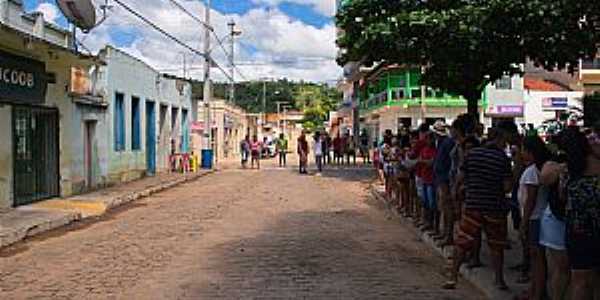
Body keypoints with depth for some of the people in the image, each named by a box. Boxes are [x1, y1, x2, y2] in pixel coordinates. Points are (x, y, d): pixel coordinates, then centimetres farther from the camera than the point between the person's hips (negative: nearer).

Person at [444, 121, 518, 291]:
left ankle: (453, 277, 6)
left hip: (473, 205, 2)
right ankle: (499, 280, 20)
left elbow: (461, 178, 7)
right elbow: (507, 187, -11)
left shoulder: (472, 154, 1)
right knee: (496, 246, 13)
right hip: (495, 208, -2)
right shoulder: (503, 158, -9)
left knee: (462, 243, 6)